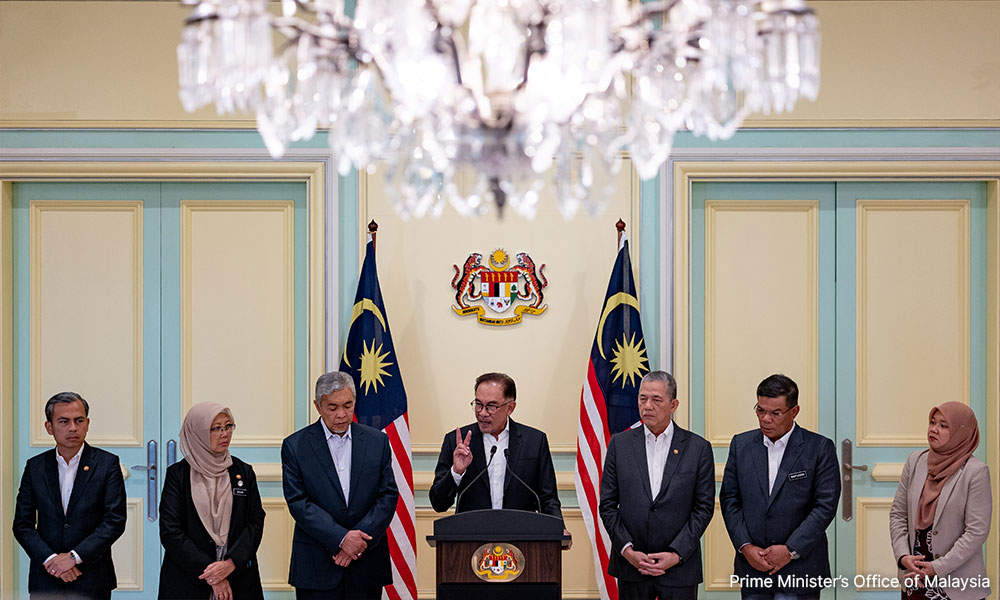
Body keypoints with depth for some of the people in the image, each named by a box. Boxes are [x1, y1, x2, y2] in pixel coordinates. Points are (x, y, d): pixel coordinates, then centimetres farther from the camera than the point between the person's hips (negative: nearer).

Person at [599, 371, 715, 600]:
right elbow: (607, 504, 4)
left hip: (680, 567, -1)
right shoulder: (620, 444, 5)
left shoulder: (698, 448, 1)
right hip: (630, 564, 1)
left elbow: (704, 508, -1)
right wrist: (627, 550, -8)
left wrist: (676, 554, -10)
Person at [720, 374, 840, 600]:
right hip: (752, 568, 3)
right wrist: (745, 547, -5)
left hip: (799, 569, -3)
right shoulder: (741, 444, 9)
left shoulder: (819, 448, -2)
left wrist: (790, 550, -12)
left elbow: (826, 505, -7)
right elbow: (729, 499, 7)